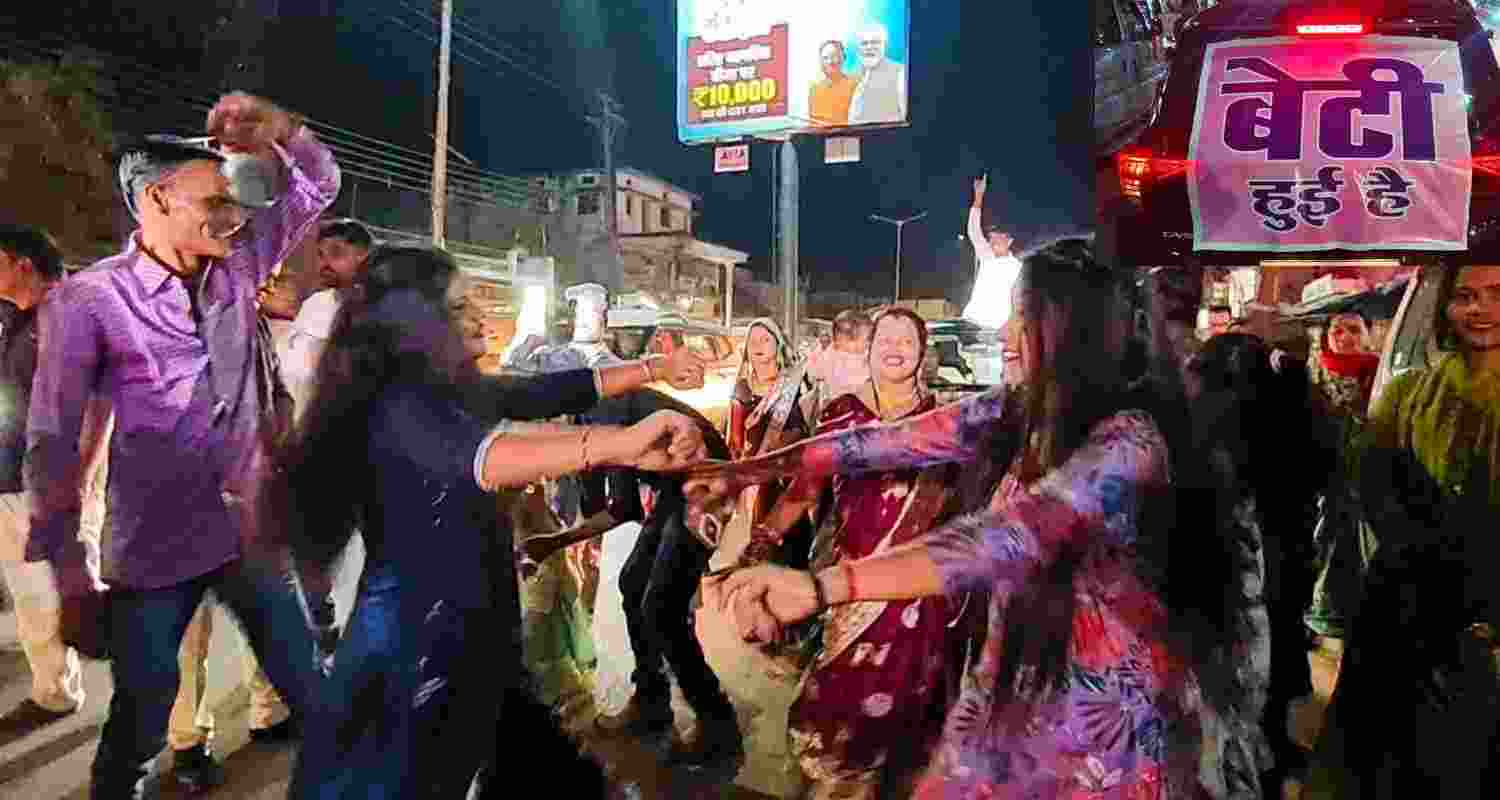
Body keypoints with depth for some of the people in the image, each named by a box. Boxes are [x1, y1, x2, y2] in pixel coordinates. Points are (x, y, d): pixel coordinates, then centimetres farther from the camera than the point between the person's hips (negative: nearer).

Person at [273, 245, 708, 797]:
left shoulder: (451, 393, 4)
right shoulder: (394, 405, -23)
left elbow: (551, 392, 11)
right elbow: (465, 456, -42)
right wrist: (615, 444, -57)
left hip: (464, 626, 8)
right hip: (414, 635, -8)